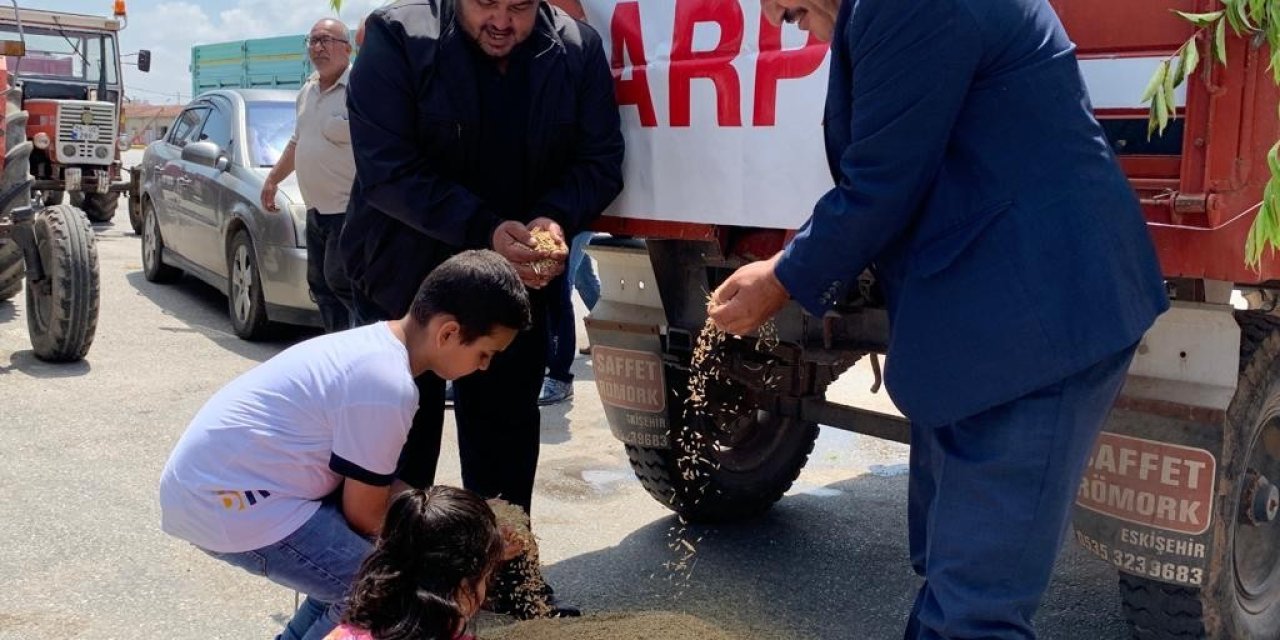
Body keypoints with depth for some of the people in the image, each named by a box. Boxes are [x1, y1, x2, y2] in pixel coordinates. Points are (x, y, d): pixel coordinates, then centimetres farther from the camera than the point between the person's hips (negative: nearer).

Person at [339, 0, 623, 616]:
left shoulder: (578, 50, -9)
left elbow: (599, 160, -4)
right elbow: (386, 170, -22)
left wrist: (556, 220, -25)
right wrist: (484, 230, -32)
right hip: (405, 273, -2)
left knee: (507, 425, 12)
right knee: (400, 429, 7)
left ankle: (504, 570, 29)